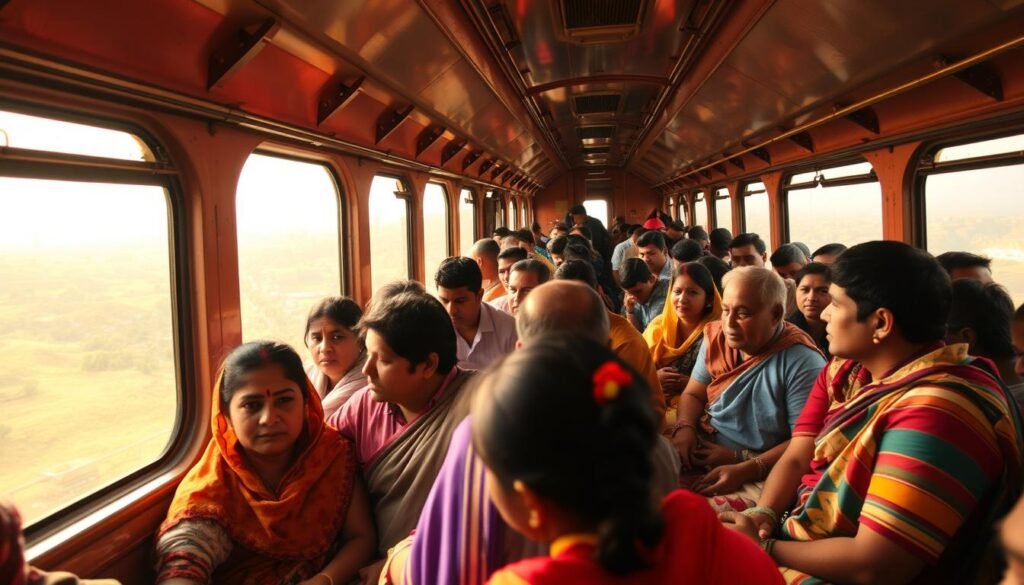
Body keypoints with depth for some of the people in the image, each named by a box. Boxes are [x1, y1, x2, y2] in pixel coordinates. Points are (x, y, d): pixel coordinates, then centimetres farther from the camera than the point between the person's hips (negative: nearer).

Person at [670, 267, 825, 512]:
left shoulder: (802, 363, -15)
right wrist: (685, 428, -8)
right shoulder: (716, 338, 5)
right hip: (702, 452, 6)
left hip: (759, 474, -6)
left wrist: (743, 470, -22)